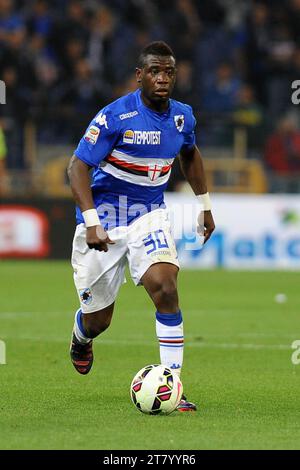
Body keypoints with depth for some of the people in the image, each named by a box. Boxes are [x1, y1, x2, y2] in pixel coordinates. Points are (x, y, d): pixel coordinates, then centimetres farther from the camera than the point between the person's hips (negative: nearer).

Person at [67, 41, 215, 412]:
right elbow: (77, 167, -19)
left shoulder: (182, 116, -1)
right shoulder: (115, 116, -19)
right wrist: (91, 223, -28)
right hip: (103, 219, -3)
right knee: (98, 320, 6)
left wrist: (205, 205, 21)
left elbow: (190, 154, 22)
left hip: (149, 217, 3)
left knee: (165, 287, -24)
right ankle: (81, 339, 47)